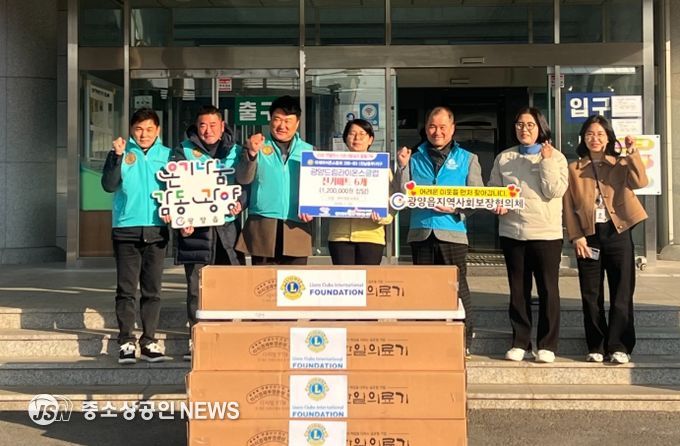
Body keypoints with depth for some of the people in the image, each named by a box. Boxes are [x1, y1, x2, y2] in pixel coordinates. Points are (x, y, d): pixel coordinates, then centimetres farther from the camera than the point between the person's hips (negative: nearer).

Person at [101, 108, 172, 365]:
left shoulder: (167, 155, 8)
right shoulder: (121, 153, 3)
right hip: (126, 229, -2)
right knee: (126, 289, -1)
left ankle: (149, 341, 12)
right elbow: (109, 185, -9)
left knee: (152, 290, 5)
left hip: (157, 230, 2)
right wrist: (117, 156, -19)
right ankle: (126, 342, 4)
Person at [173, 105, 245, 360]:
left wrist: (239, 202, -11)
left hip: (228, 227, 2)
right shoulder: (184, 152, 7)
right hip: (195, 228, -1)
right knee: (196, 288, 1)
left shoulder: (236, 152, 13)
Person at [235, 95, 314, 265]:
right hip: (262, 226, -1)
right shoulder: (258, 147, 6)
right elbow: (243, 179, -6)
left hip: (296, 227, 1)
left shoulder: (309, 151, 11)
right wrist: (252, 154, -23)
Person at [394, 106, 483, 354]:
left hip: (452, 232, -2)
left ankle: (464, 340, 9)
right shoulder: (415, 159, 12)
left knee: (456, 287, -2)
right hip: (420, 231, 2)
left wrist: (456, 207, -13)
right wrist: (402, 167, -7)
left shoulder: (467, 160, 8)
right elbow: (402, 195, 5)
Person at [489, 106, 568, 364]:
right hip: (512, 232, 2)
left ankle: (547, 345, 11)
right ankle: (520, 342, 18)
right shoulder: (503, 158, 9)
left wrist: (546, 161, -12)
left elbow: (555, 192, -9)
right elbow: (492, 190, 12)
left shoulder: (555, 157, 2)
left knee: (548, 290, 1)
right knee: (518, 290, 8)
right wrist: (496, 204, -8)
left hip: (546, 233, -2)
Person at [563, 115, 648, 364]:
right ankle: (596, 347, 12)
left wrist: (632, 153, -17)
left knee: (621, 293, -1)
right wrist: (576, 237, -5)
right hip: (588, 235, 0)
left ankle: (619, 347, 6)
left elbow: (640, 182, -12)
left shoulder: (620, 165, 8)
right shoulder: (574, 169, 8)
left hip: (617, 232, 0)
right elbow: (569, 206, 4)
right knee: (591, 294, 3)